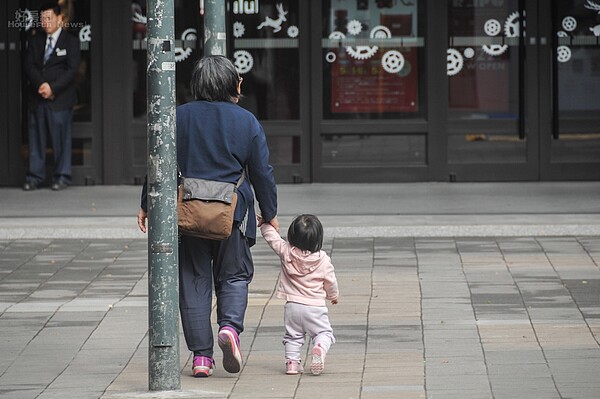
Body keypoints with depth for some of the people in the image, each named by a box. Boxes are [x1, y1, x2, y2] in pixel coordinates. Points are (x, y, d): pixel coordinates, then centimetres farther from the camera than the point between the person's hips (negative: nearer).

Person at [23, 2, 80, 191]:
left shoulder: (70, 42, 2)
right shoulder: (35, 41, 15)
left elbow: (72, 70, -6)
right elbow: (29, 66, 6)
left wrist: (52, 88, -14)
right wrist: (41, 85, -12)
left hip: (60, 98, -4)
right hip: (37, 98, 4)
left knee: (61, 138, -3)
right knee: (36, 138, 3)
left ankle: (62, 177, 4)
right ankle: (35, 176, 6)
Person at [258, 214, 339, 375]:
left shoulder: (286, 252, -6)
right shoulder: (323, 259, -7)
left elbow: (272, 238, 8)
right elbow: (330, 281, 4)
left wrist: (264, 224, 27)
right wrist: (334, 296, 24)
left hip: (292, 306, 2)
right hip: (315, 307, -2)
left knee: (292, 335, 17)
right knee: (324, 333, 5)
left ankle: (292, 361, 7)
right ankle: (320, 349, -24)